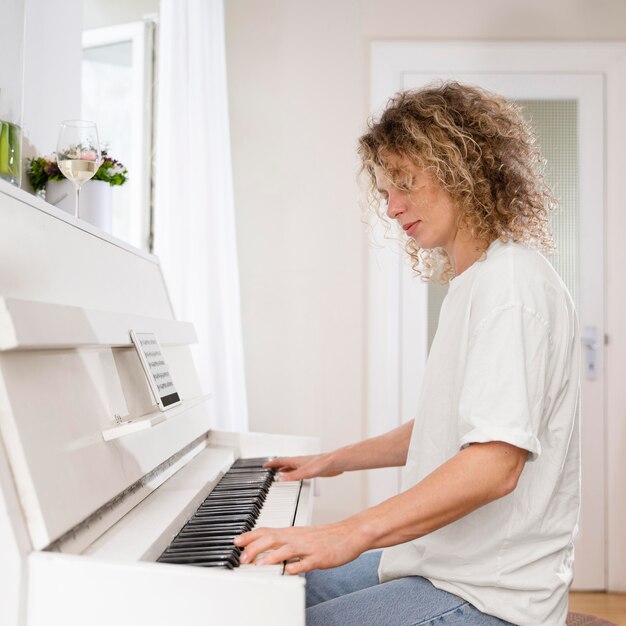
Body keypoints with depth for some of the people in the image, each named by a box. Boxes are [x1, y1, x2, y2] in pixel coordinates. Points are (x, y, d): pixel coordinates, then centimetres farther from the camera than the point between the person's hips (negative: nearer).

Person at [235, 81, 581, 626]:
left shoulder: (512, 280, -18)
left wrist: (353, 533, -34)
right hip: (442, 562, 10)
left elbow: (495, 463, -30)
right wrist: (336, 460, 23)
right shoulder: (473, 282, 15)